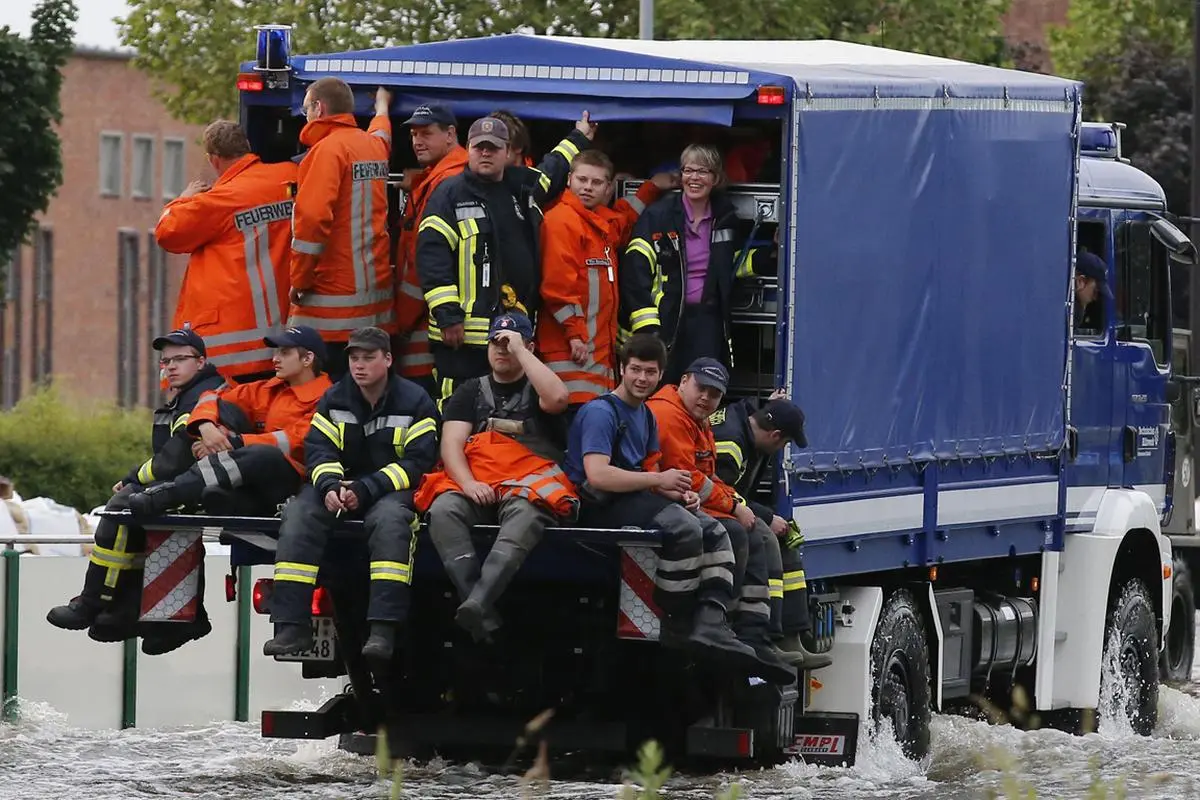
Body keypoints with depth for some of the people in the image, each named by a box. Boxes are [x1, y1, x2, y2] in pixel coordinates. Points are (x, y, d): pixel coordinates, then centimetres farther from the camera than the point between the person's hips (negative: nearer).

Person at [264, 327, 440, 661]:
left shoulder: (414, 401, -5)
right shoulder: (334, 400, 7)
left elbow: (418, 462, -12)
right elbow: (318, 448, 1)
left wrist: (366, 491, -22)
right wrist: (329, 485, -22)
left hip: (394, 491, -4)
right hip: (341, 484, 4)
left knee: (389, 519, -38)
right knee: (299, 514, -25)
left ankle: (383, 630, -44)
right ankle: (292, 626, -28)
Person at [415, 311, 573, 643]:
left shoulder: (536, 389, 18)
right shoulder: (470, 392, 24)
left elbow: (558, 398, -9)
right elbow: (451, 444, 10)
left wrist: (520, 351, -1)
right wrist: (468, 483, -11)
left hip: (530, 483, -2)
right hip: (476, 486, 2)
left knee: (524, 514, -39)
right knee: (444, 509, -32)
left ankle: (478, 602, -57)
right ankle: (483, 615, -44)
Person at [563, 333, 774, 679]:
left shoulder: (645, 416, 20)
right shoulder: (600, 412, -11)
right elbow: (597, 474, -23)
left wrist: (678, 492, -2)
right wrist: (660, 481, -16)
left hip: (634, 497, 10)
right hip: (599, 506, -10)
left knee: (714, 533, -4)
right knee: (683, 528, -29)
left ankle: (712, 623, -21)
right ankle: (678, 630, -21)